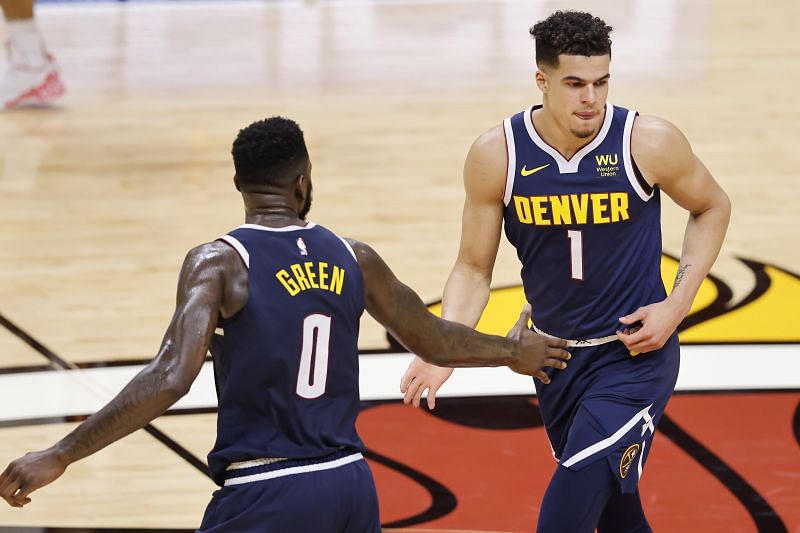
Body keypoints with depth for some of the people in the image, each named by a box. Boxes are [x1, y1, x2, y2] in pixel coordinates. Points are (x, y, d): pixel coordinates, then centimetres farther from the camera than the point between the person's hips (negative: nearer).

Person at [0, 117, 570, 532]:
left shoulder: (218, 263, -10)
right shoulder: (354, 259, 6)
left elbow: (170, 380, -22)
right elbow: (436, 342, 20)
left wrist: (59, 457, -20)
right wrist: (513, 352, 41)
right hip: (350, 481, 5)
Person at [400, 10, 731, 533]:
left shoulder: (649, 143, -17)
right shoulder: (497, 155, -12)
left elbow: (712, 207, 2)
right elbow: (474, 269, -1)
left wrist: (677, 304, -9)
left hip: (635, 357, -4)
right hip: (554, 354, 4)